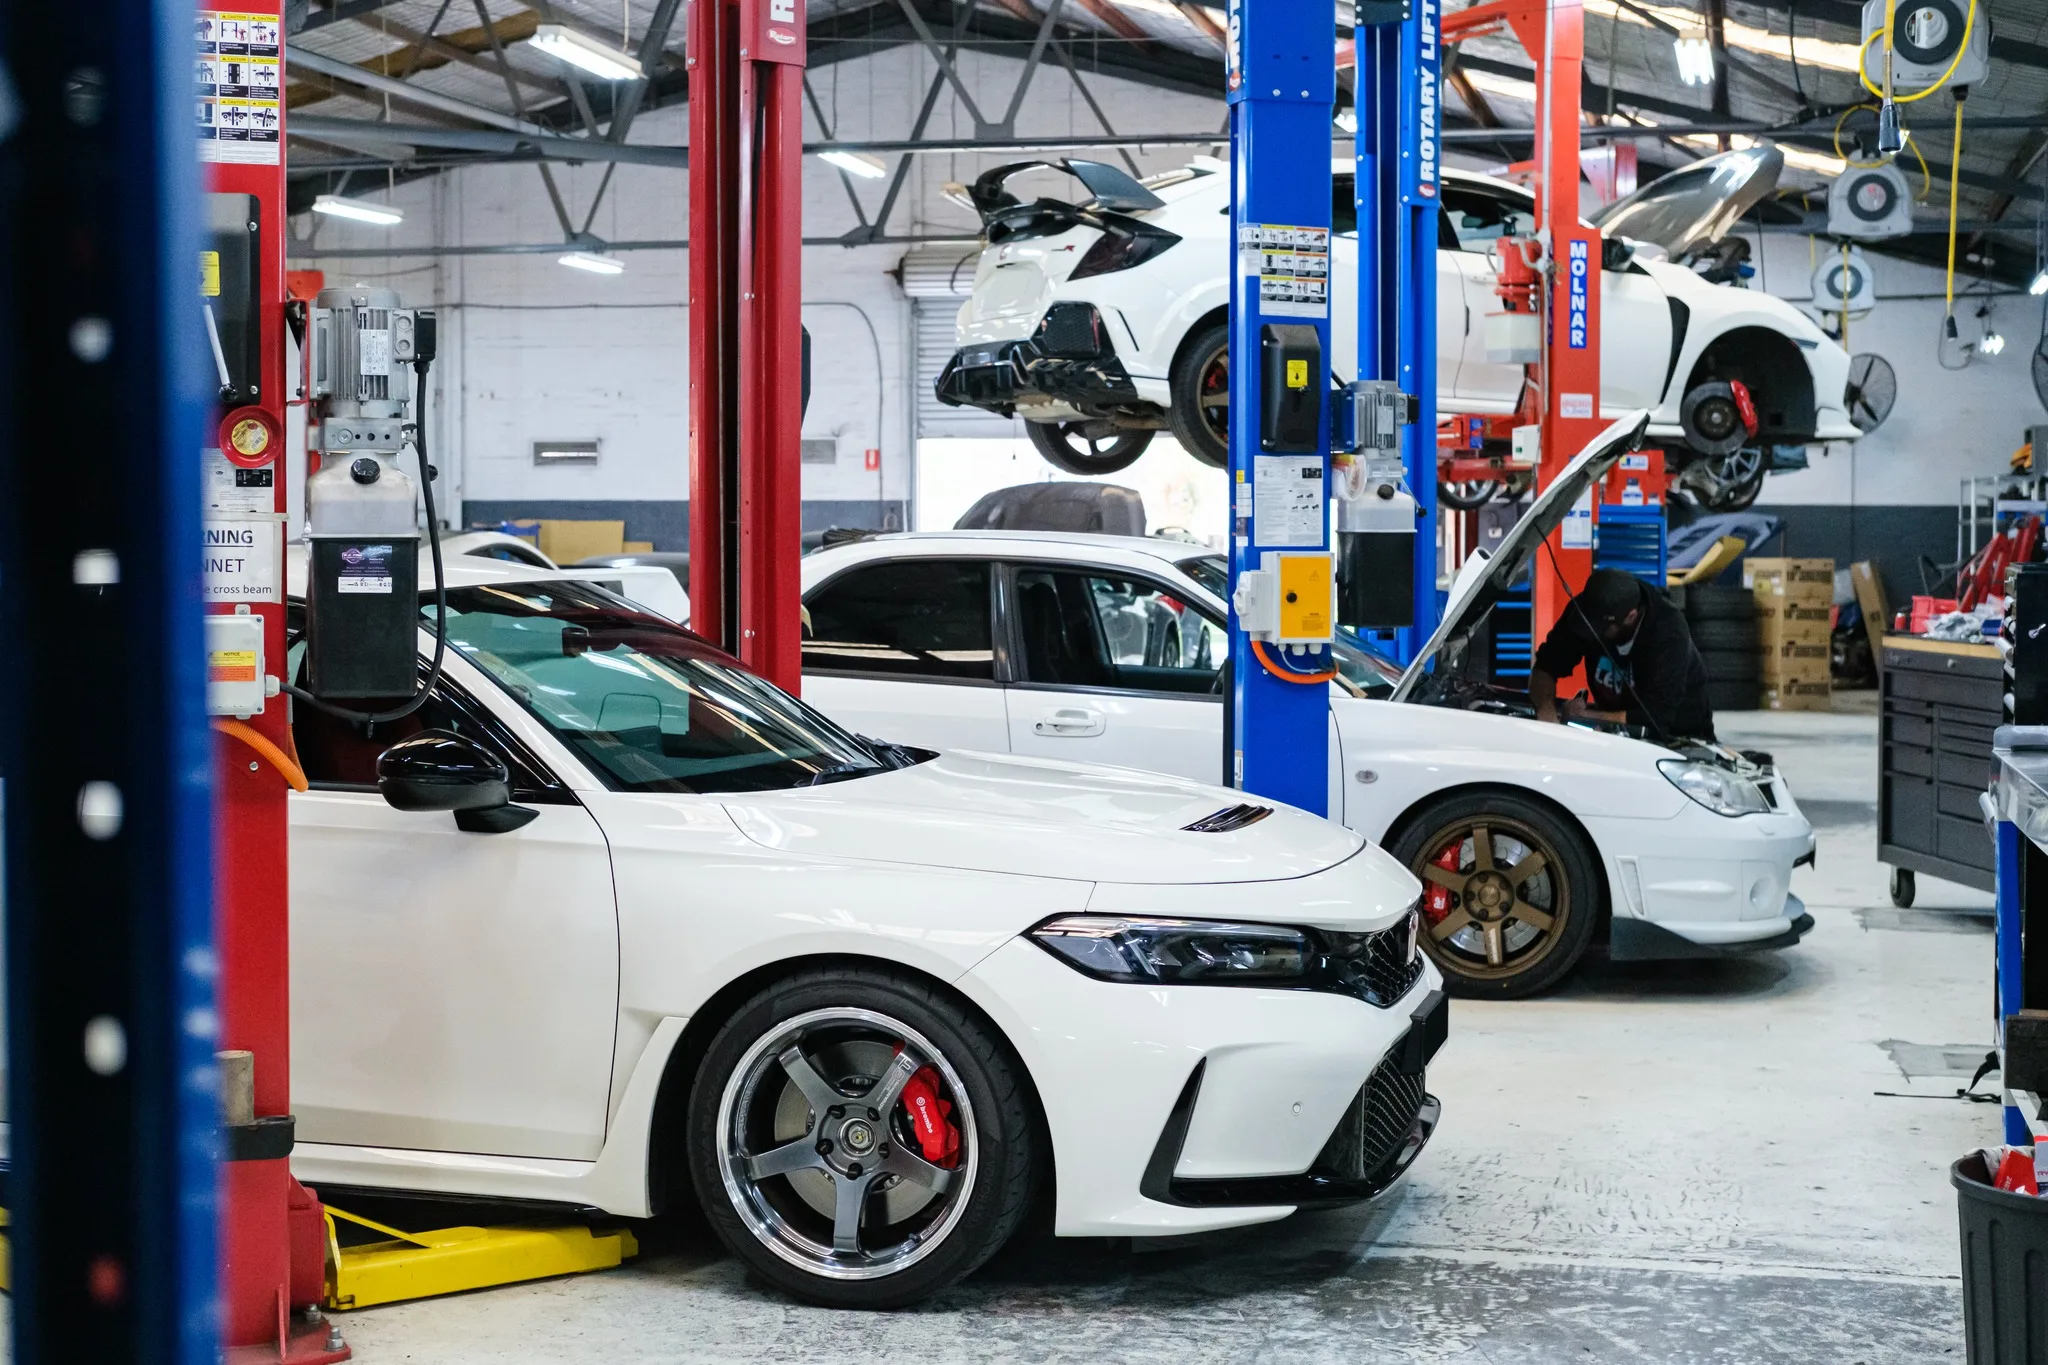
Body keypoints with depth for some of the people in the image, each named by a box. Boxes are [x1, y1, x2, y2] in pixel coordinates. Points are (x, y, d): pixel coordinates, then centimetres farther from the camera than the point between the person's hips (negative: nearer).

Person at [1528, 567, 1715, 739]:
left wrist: (1583, 716, -28)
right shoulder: (1586, 609, -17)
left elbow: (1654, 719, -33)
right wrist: (1546, 711, -32)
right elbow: (1545, 667, -11)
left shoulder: (1668, 633, -31)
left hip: (1678, 737, -5)